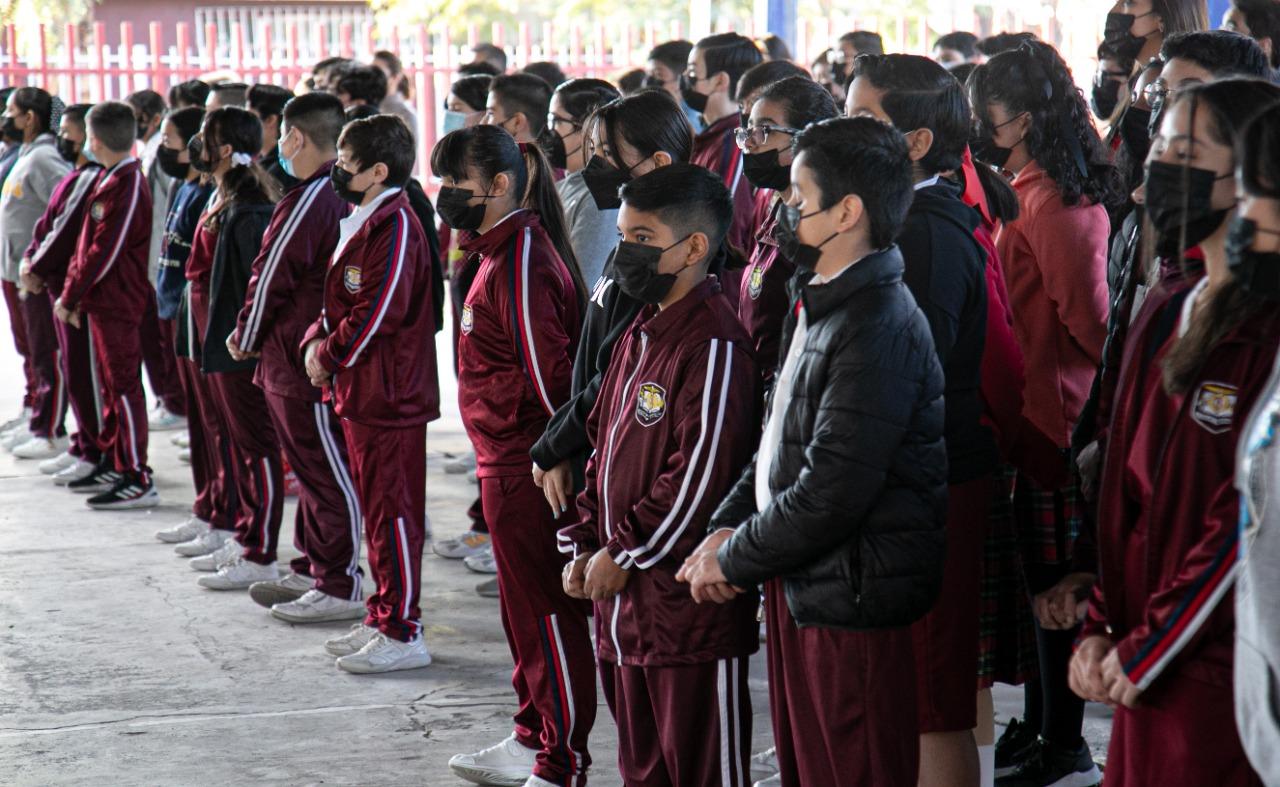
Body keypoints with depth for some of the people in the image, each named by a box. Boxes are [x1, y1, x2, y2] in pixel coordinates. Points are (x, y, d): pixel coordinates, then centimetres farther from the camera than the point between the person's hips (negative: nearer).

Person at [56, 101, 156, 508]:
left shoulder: (126, 186, -19)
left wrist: (70, 296, -13)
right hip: (104, 301, 10)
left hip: (118, 302, -10)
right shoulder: (110, 179, 11)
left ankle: (138, 479, -3)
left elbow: (105, 252, -20)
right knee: (111, 384, 17)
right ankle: (113, 464, 27)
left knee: (123, 386, -6)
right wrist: (74, 294, 13)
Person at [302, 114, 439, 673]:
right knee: (376, 508, 16)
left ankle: (402, 634, 1)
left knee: (393, 512, -5)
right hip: (359, 394, 10)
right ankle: (383, 619, 25)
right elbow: (339, 301, 20)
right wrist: (317, 341, 3)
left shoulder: (394, 227, -17)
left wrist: (331, 356, -11)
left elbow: (378, 313, -22)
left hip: (389, 395, -10)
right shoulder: (361, 222, 15)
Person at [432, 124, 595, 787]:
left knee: (548, 612, -3)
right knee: (524, 607, 19)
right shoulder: (503, 251, 14)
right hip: (508, 464, 10)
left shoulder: (522, 258, -18)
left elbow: (547, 367, -22)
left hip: (527, 468, -10)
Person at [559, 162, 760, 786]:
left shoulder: (714, 346, -16)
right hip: (624, 605, 10)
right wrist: (584, 543, 11)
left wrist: (624, 554, -14)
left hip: (691, 609, -9)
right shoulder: (639, 335, 14)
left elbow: (702, 477, -22)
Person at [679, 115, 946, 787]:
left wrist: (732, 561, -12)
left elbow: (830, 493, -25)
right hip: (798, 592, 10)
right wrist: (727, 527, 2)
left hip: (852, 606, -10)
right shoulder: (817, 305, 10)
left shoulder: (879, 328, -22)